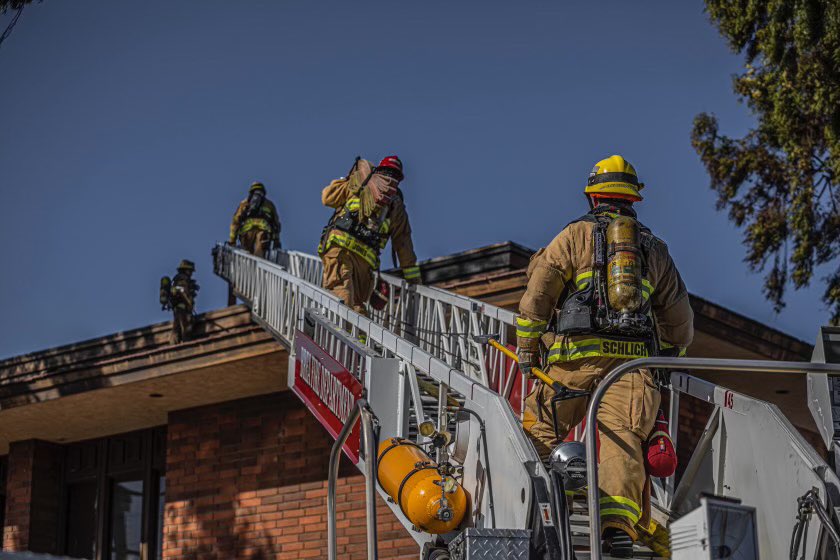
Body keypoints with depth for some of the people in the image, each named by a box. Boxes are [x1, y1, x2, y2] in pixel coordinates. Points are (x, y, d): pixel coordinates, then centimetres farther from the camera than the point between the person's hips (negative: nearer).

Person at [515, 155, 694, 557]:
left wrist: (526, 354, 10)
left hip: (576, 357, -2)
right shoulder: (654, 248, 22)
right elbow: (680, 319, 25)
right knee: (621, 439, -10)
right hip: (633, 359, 2)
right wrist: (669, 356, 40)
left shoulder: (575, 235, 12)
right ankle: (619, 523, -27)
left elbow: (537, 296, 5)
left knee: (540, 433, 2)